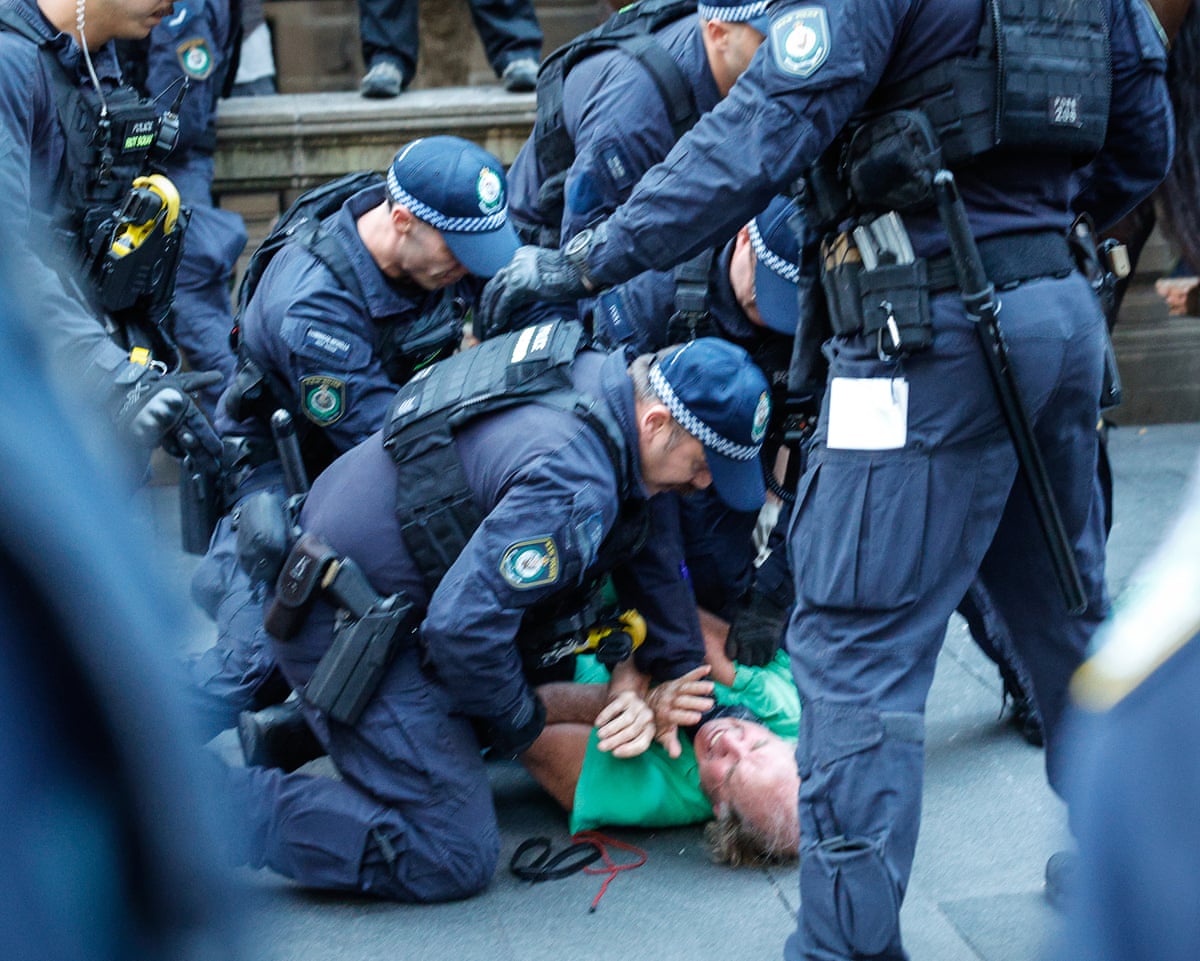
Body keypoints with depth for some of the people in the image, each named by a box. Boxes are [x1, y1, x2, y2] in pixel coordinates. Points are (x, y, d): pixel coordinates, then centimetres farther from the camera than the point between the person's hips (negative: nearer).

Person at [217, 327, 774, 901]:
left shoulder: (600, 376, 1)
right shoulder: (573, 482, -29)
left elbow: (647, 549, 15)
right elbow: (464, 624, -31)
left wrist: (681, 676, 14)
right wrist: (519, 721, -11)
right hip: (345, 632, -10)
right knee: (453, 860, -11)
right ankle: (217, 804, -9)